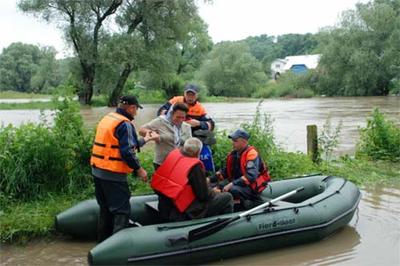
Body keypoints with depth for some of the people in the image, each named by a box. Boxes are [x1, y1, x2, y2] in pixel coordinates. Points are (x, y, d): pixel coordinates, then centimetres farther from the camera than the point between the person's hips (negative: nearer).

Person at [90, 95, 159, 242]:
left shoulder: (107, 118, 13)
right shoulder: (125, 124, -16)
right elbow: (127, 152, -21)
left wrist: (145, 139, 25)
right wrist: (139, 169, -9)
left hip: (97, 171, 9)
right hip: (113, 175, -9)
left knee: (105, 209, 20)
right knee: (122, 211, -2)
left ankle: (103, 241, 29)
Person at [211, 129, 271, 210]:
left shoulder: (251, 154, -16)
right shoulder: (234, 154, 8)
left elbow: (251, 176, -28)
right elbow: (226, 171, 16)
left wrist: (232, 184, -34)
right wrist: (211, 179, 1)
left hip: (253, 186, -8)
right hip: (239, 184, 8)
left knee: (233, 190, -36)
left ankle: (255, 202, -12)